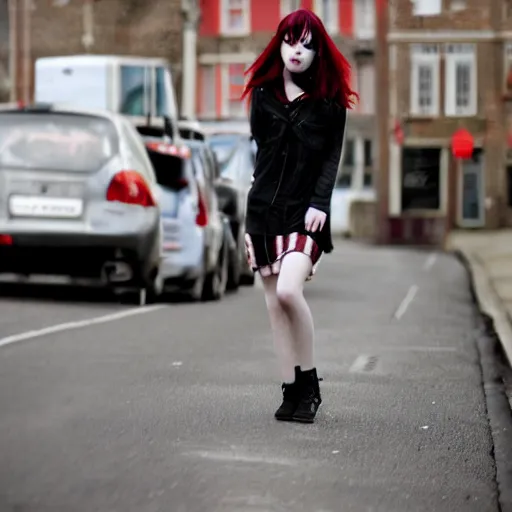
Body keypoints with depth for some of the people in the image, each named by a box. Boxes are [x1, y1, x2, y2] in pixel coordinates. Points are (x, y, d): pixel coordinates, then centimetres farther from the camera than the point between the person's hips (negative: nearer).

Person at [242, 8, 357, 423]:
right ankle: (292, 391, 10)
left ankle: (310, 381, -6)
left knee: (288, 291, -22)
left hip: (304, 212, -4)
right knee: (275, 305, 3)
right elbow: (261, 154, 14)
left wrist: (319, 203, -16)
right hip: (265, 209, 4)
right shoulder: (263, 96, 11)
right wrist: (251, 218, 11)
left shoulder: (329, 102, 3)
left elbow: (332, 157, -1)